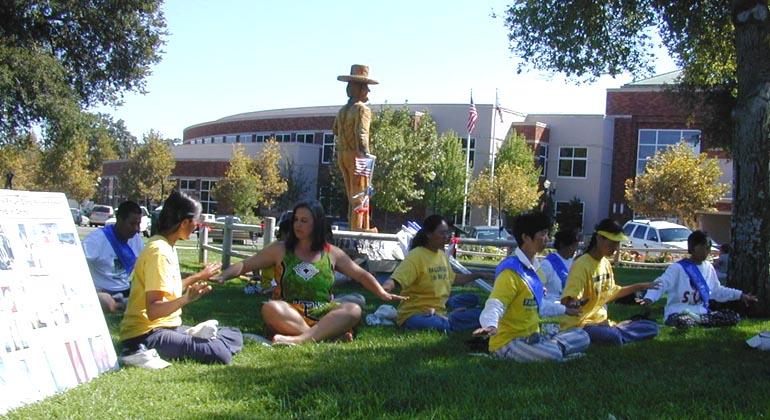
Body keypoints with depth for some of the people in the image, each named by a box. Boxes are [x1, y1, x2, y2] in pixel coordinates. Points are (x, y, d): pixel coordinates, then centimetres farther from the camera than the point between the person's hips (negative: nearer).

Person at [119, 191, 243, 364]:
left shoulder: (167, 247, 12)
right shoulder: (159, 252, -18)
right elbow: (153, 311, -24)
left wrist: (200, 276, 39)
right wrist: (185, 300, -42)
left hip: (169, 327, 10)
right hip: (146, 334, -10)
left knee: (234, 336, 8)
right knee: (219, 353, -28)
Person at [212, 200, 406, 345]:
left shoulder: (332, 253, 13)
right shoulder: (281, 250, 10)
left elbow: (361, 275, 17)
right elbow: (245, 265, 10)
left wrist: (383, 294, 4)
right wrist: (222, 276, -7)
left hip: (324, 315, 1)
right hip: (290, 315, -1)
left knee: (353, 310, -29)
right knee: (270, 309, -34)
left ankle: (300, 338, -45)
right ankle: (330, 334, -37)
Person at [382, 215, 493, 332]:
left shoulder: (442, 255, 11)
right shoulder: (416, 255, -14)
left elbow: (453, 279, 29)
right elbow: (395, 280, -26)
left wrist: (479, 275, 29)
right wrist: (385, 288, -48)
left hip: (440, 308, 8)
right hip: (415, 313, -8)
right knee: (435, 324, -40)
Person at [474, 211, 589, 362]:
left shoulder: (535, 268, 13)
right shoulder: (511, 270, -16)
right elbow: (495, 305, -26)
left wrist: (564, 310, 41)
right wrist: (490, 325, -49)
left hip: (532, 338, 9)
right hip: (508, 341, -9)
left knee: (581, 337, 1)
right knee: (552, 355, -34)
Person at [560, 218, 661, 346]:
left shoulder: (606, 263, 10)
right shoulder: (582, 264, -16)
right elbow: (568, 301, -23)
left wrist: (641, 286, 26)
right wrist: (575, 304, -45)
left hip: (601, 322, 8)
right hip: (579, 324, -8)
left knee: (652, 327, -1)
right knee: (614, 338, -38)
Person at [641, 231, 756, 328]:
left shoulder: (709, 268, 13)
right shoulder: (678, 267, -9)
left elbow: (717, 291, 24)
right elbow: (661, 283, -20)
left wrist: (739, 295, 17)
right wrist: (649, 298, -39)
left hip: (701, 313, 7)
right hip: (678, 313, -7)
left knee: (734, 317, -9)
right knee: (682, 322, -42)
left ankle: (696, 319, -13)